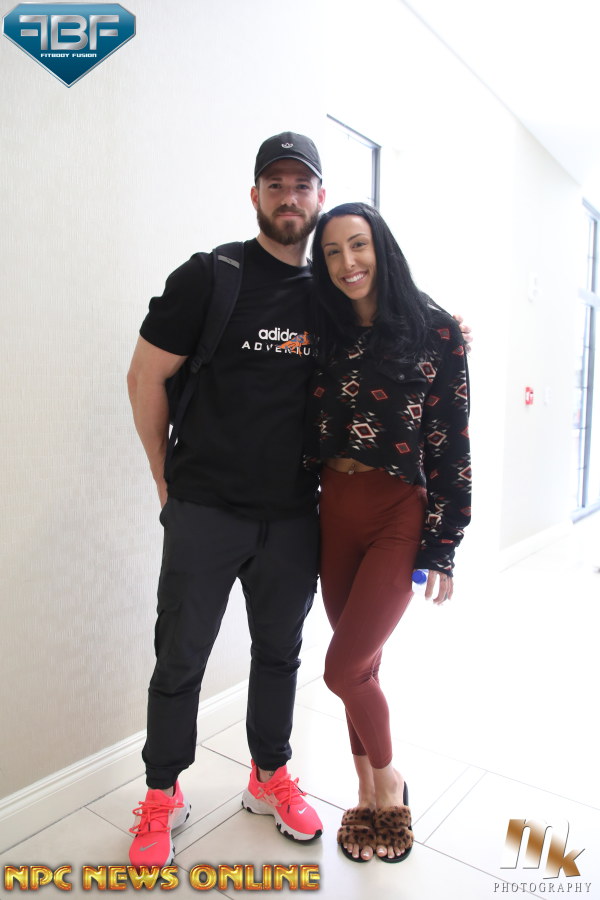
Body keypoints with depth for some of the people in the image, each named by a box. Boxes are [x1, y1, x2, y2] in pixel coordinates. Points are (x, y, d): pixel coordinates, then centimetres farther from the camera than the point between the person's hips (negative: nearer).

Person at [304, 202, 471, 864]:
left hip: (401, 514, -4)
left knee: (344, 668, -5)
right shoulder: (329, 334, 8)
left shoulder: (436, 332, -6)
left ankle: (387, 779, 27)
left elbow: (451, 444, -7)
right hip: (336, 511, 5)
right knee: (359, 665, 13)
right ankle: (370, 794, 36)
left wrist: (442, 547, -9)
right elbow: (312, 434, 11)